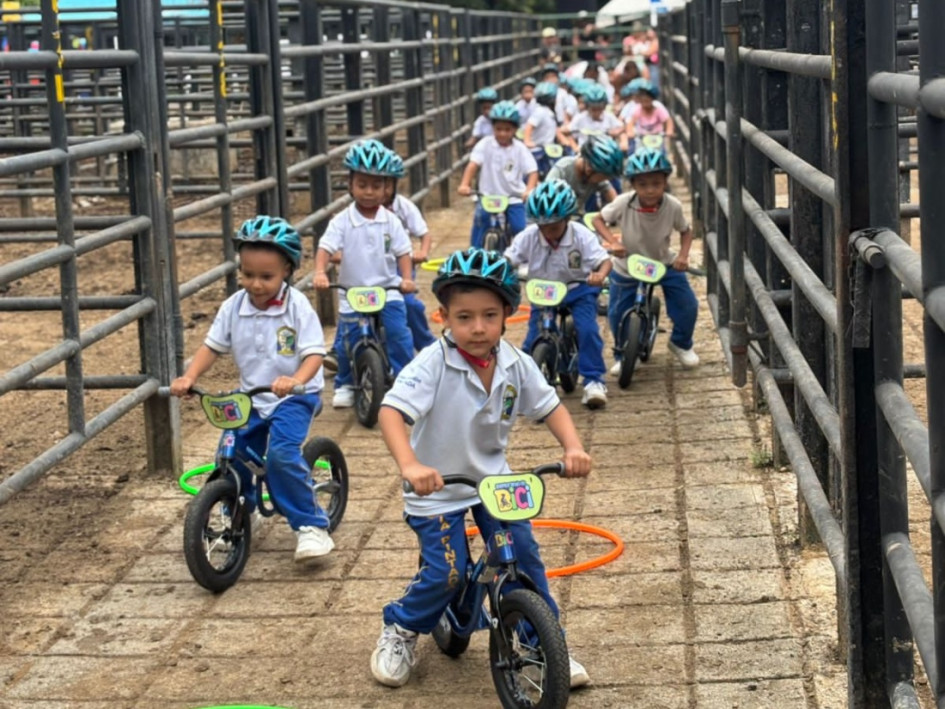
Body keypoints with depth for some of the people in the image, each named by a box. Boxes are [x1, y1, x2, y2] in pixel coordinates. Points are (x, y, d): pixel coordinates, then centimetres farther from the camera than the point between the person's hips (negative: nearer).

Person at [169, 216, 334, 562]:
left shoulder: (297, 306, -15)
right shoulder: (233, 306, -3)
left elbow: (314, 353, -19)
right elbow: (212, 346, 2)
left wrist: (295, 380, -39)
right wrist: (188, 377, -15)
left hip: (294, 396, -5)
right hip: (251, 397, 5)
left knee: (282, 454, -25)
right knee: (232, 455, -2)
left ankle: (311, 525, -11)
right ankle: (239, 513, 29)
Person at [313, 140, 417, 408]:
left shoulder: (390, 221, -2)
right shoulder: (342, 221, -7)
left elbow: (403, 252, -1)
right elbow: (325, 248, -16)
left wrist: (406, 278, -16)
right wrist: (320, 273, -33)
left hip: (387, 290, 0)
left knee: (399, 335, -12)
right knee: (348, 341, 5)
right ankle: (344, 385, 26)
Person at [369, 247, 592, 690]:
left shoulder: (517, 366, -9)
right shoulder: (432, 365, -24)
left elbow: (550, 407, 0)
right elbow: (391, 411, -33)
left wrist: (573, 447, -20)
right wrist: (409, 465, -50)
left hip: (494, 481, 4)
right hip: (438, 488, -4)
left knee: (524, 554, -6)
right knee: (445, 573, -8)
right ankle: (399, 630, 21)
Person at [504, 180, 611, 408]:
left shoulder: (581, 235, -18)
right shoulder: (529, 237, -13)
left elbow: (604, 260, -23)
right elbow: (508, 259, -13)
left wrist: (600, 275, -46)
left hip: (578, 289, -2)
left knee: (588, 330, -24)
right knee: (532, 340, -10)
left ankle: (593, 381, -11)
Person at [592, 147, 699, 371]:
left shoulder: (672, 206, -23)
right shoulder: (624, 203, -26)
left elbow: (685, 231, -4)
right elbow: (598, 219, -11)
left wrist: (683, 255, -20)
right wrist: (613, 242, -27)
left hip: (664, 263, 1)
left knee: (687, 306, -7)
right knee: (617, 313, 0)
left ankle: (682, 344, 24)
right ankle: (622, 354, 28)